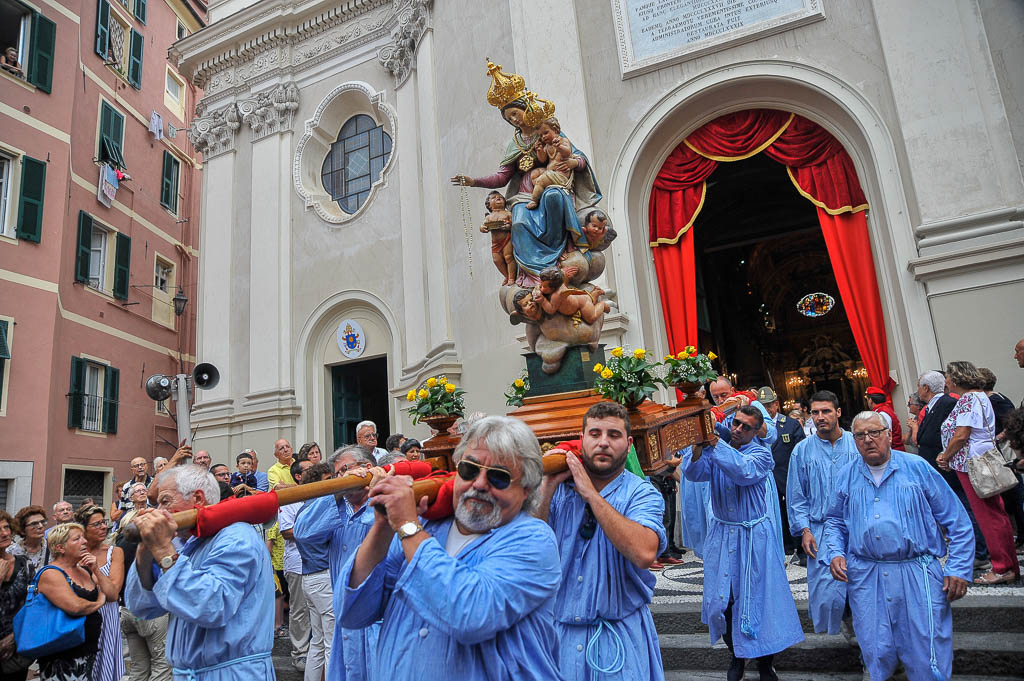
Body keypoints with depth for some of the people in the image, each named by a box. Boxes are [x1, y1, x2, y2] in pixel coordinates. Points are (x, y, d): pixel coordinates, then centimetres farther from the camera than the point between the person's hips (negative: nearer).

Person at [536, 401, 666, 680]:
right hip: (559, 634, 3)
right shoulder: (559, 490, 1)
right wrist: (548, 485, -16)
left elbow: (645, 553, -27)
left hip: (620, 636, -2)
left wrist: (591, 494, -23)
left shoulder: (642, 494, -7)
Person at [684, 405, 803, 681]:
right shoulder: (716, 450, 2)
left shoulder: (761, 454, -7)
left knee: (758, 598, 4)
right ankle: (737, 655, 30)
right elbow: (695, 474, -15)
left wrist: (715, 442, -36)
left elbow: (744, 472, -29)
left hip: (753, 537, -2)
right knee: (722, 600, 7)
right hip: (722, 535, 3)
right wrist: (699, 445, -33)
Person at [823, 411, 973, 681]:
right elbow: (835, 521, 17)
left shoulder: (917, 468, 0)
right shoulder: (847, 476, 8)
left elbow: (956, 522, 2)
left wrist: (958, 569, -4)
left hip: (918, 576, -2)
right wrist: (835, 553, -1)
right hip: (866, 578, 2)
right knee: (876, 654, 7)